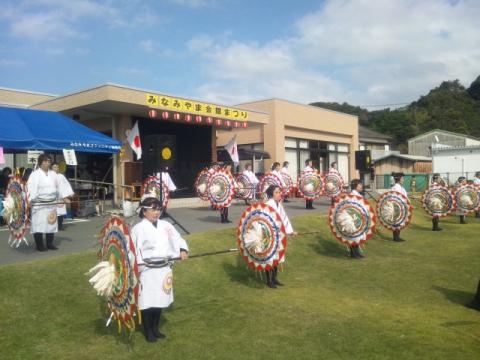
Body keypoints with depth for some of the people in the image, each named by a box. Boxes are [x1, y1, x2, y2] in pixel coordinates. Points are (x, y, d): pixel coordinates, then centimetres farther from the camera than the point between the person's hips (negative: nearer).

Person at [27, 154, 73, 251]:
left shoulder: (53, 174, 13)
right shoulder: (35, 175, -6)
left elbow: (59, 186, 18)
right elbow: (31, 188, -16)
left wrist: (65, 197, 17)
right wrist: (27, 200, -27)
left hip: (52, 204, 6)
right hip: (39, 204, -6)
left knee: (51, 223, 10)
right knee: (39, 224, -5)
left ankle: (50, 244, 21)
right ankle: (40, 245, 4)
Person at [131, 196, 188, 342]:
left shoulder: (166, 225, 8)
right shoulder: (139, 228, -8)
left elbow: (177, 239, 8)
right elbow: (133, 250, -14)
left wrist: (183, 250, -10)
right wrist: (137, 263, -28)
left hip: (164, 269, 5)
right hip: (147, 271, -5)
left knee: (160, 300, 15)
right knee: (147, 302, 1)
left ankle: (155, 328, 32)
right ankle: (148, 331, 20)